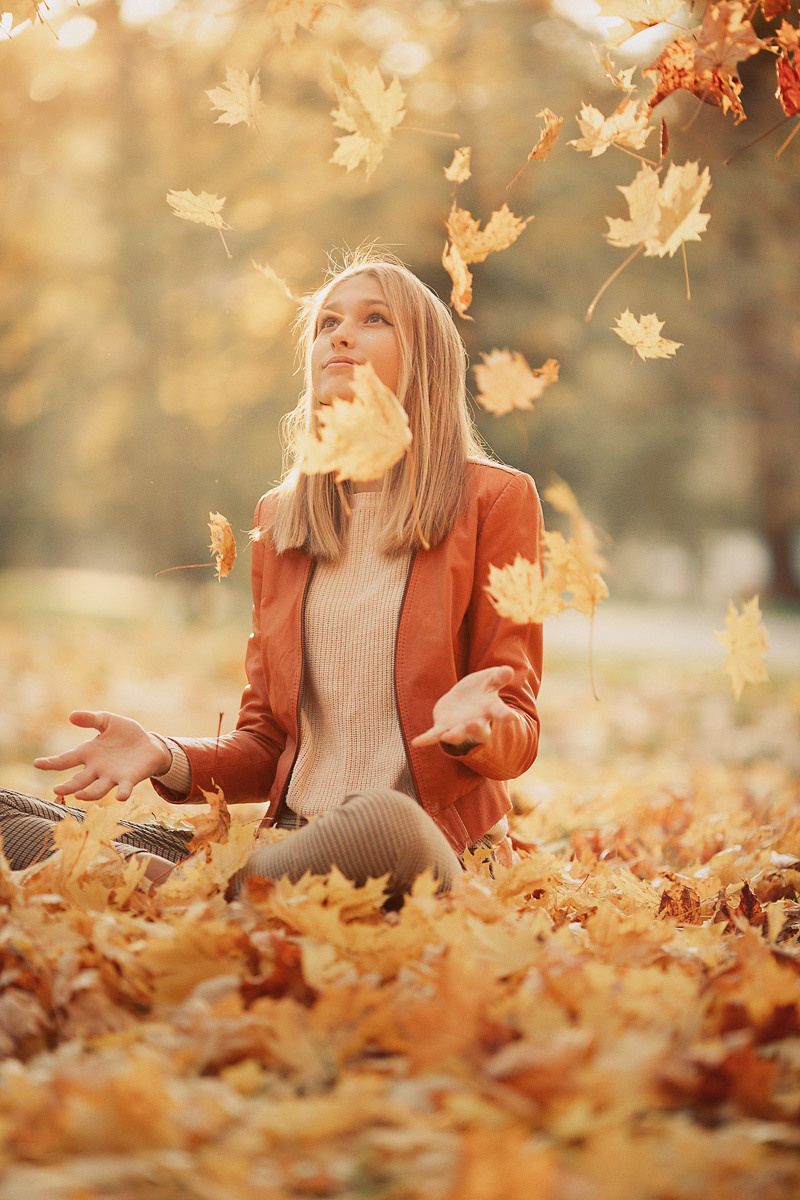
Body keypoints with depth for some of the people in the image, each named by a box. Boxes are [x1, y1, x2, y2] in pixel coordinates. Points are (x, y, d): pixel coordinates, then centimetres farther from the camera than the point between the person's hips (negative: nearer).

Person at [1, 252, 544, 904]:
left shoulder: (495, 501, 3)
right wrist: (168, 758, -6)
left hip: (438, 843, -3)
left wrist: (472, 726, -24)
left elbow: (519, 737, 0)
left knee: (380, 822, -42)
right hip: (297, 837, 3)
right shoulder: (279, 518, 17)